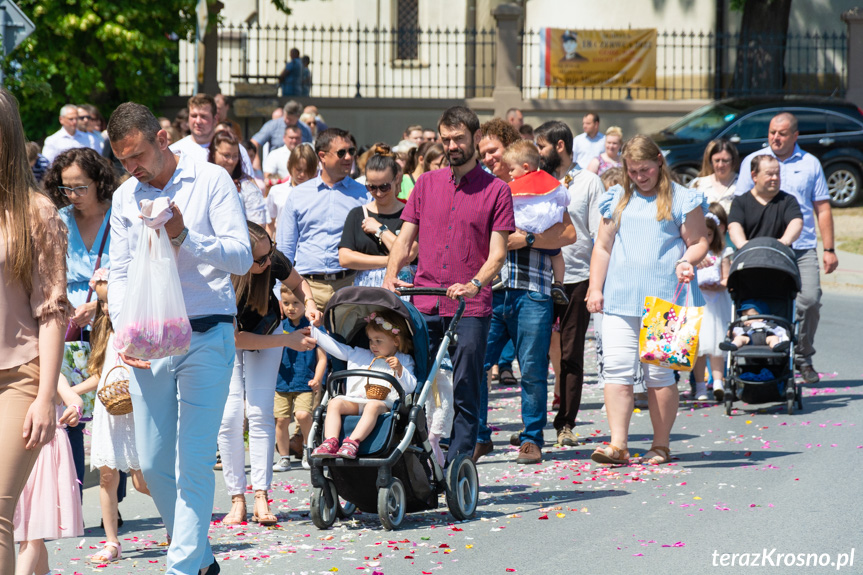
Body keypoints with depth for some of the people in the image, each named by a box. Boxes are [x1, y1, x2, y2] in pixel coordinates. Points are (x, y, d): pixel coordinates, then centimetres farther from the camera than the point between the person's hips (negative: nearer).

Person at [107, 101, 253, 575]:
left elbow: (242, 256, -6)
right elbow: (120, 273, 13)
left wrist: (184, 236, -20)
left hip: (206, 336, -5)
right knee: (152, 464, 6)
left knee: (193, 461, -10)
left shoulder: (211, 181, -1)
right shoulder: (125, 198, 12)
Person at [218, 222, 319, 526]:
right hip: (226, 341, -2)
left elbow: (297, 283, -4)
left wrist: (309, 302, -25)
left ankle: (261, 499, -11)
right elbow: (236, 339, -26)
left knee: (259, 413, -10)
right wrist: (287, 340, -28)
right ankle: (237, 499, -2)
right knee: (229, 417, -10)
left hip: (265, 333, 2)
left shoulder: (273, 261, -29)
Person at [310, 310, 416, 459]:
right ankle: (330, 442, -41)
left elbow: (411, 387, 8)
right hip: (354, 400, 4)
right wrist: (313, 331, 29)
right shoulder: (359, 355, 29)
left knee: (373, 406, -39)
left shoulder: (403, 361, 19)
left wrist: (400, 370, -7)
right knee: (335, 403, -25)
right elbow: (334, 346, 30)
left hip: (384, 403, -4)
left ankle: (352, 442, -54)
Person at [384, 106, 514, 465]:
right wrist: (391, 275, -6)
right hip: (424, 304, 3)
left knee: (465, 396, -3)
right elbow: (405, 239, 13)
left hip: (470, 309, -3)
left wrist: (474, 284, -21)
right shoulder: (427, 184, 15)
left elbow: (497, 253, -3)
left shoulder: (496, 190, 4)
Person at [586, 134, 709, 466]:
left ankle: (661, 445, 8)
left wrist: (687, 261, -13)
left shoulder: (681, 200, 5)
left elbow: (699, 242, 7)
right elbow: (602, 247, 18)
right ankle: (618, 445, -7)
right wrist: (595, 288, 10)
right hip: (619, 299, 3)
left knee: (659, 374, -2)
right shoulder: (617, 200, 16)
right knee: (616, 369, -7)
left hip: (664, 299, -3)